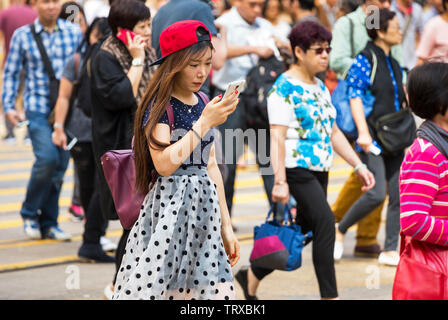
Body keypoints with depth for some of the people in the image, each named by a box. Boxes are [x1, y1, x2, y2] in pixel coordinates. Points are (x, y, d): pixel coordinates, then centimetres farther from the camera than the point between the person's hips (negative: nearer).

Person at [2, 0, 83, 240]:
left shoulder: (74, 33, 7)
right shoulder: (22, 36, 3)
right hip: (37, 108, -3)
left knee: (60, 166, 4)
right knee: (47, 158, -19)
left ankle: (48, 223, 16)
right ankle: (30, 213, 1)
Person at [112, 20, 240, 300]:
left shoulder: (203, 103, 12)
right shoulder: (159, 105, -8)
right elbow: (164, 164, -21)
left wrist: (226, 226, 15)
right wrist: (204, 123, -19)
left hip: (204, 206, 6)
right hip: (169, 207, -6)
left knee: (209, 289, 0)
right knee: (159, 287, -10)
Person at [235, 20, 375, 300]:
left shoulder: (320, 87, 16)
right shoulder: (284, 88, -11)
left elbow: (334, 132, 20)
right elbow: (277, 136, -16)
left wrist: (359, 165, 13)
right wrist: (280, 181, -23)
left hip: (320, 171, 9)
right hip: (297, 170, -9)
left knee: (303, 231, 11)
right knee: (326, 223, -19)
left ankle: (252, 277, 25)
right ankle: (329, 295, -15)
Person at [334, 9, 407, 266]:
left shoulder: (394, 64, 15)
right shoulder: (364, 61, -7)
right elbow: (355, 97, -14)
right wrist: (363, 132, -22)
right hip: (373, 139, -7)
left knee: (397, 195, 2)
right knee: (377, 193, -15)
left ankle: (390, 250, 7)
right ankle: (340, 230, 7)